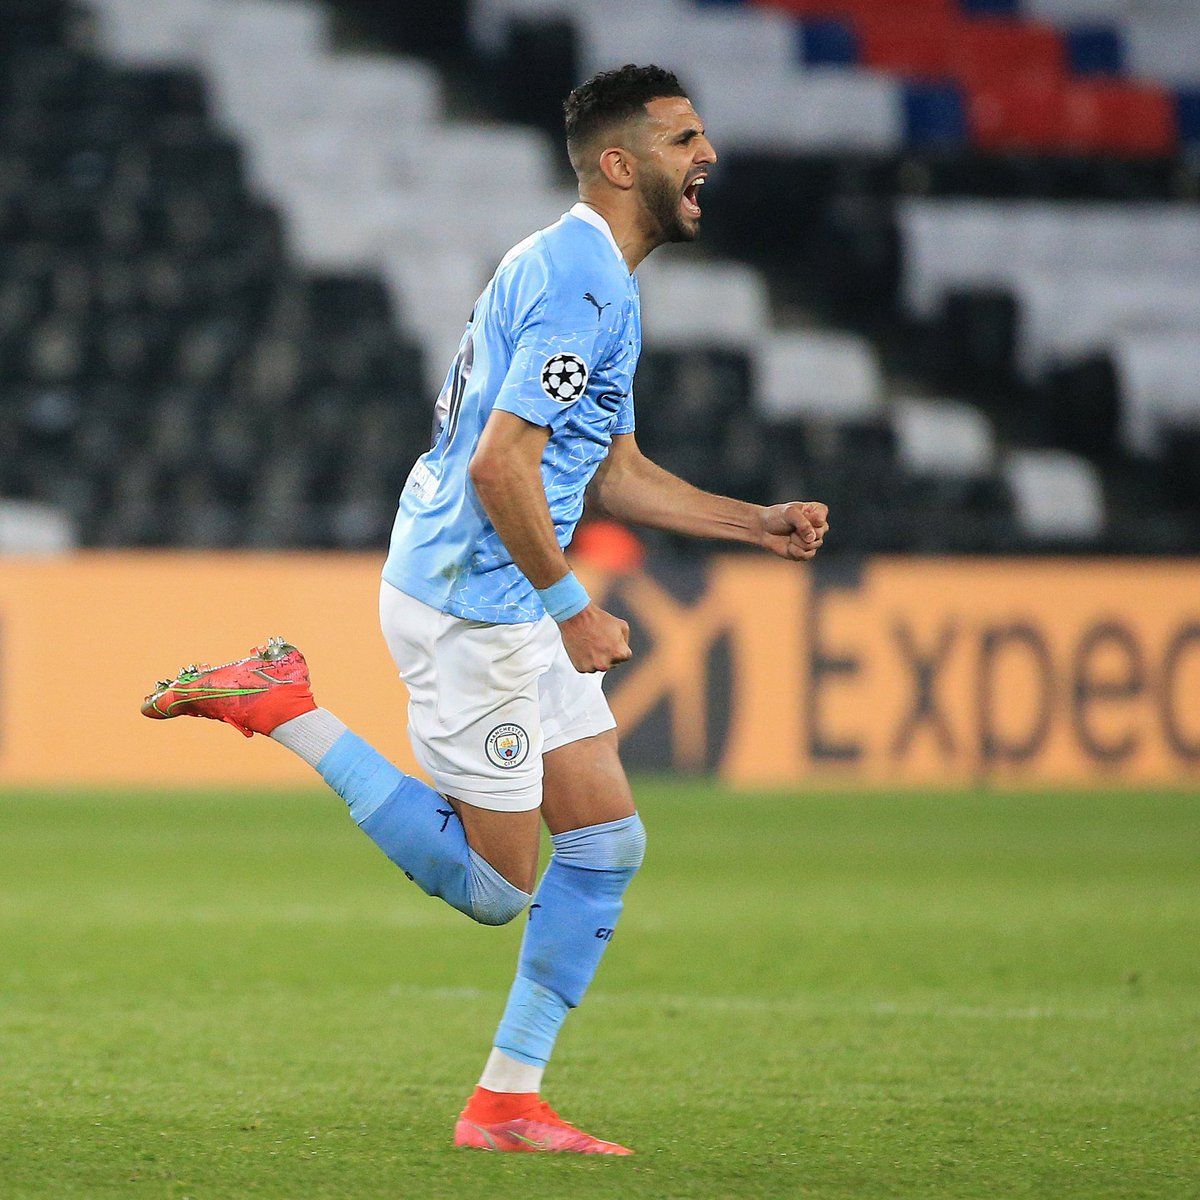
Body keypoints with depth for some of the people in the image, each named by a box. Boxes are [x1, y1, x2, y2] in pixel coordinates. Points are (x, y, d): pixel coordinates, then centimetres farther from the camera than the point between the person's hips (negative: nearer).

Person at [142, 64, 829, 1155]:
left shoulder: (592, 277, 16)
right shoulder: (582, 283, -18)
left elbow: (613, 472, 24)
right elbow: (501, 463, -24)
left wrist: (757, 523, 16)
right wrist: (571, 609, -19)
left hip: (513, 605, 11)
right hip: (470, 604, -11)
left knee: (608, 840, 8)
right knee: (493, 887, -3)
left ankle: (508, 1103, 11)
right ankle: (278, 703, 0)